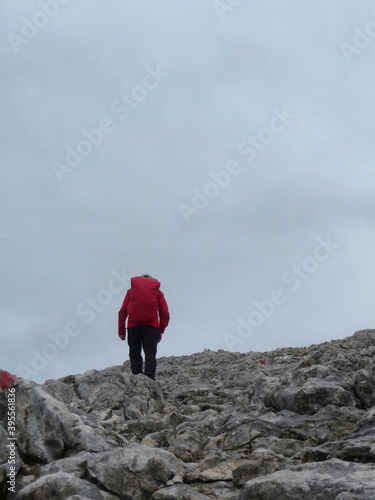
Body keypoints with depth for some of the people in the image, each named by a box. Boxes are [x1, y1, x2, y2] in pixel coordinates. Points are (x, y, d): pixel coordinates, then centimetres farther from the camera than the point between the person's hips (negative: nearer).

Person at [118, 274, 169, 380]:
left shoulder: (131, 290, 21)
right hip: (151, 324, -1)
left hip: (133, 324, 1)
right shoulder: (157, 291, 19)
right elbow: (165, 313, 9)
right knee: (150, 353, -7)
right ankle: (149, 379, -26)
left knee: (135, 354, 2)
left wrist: (121, 330, 10)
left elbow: (123, 311, 10)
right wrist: (161, 331, 14)